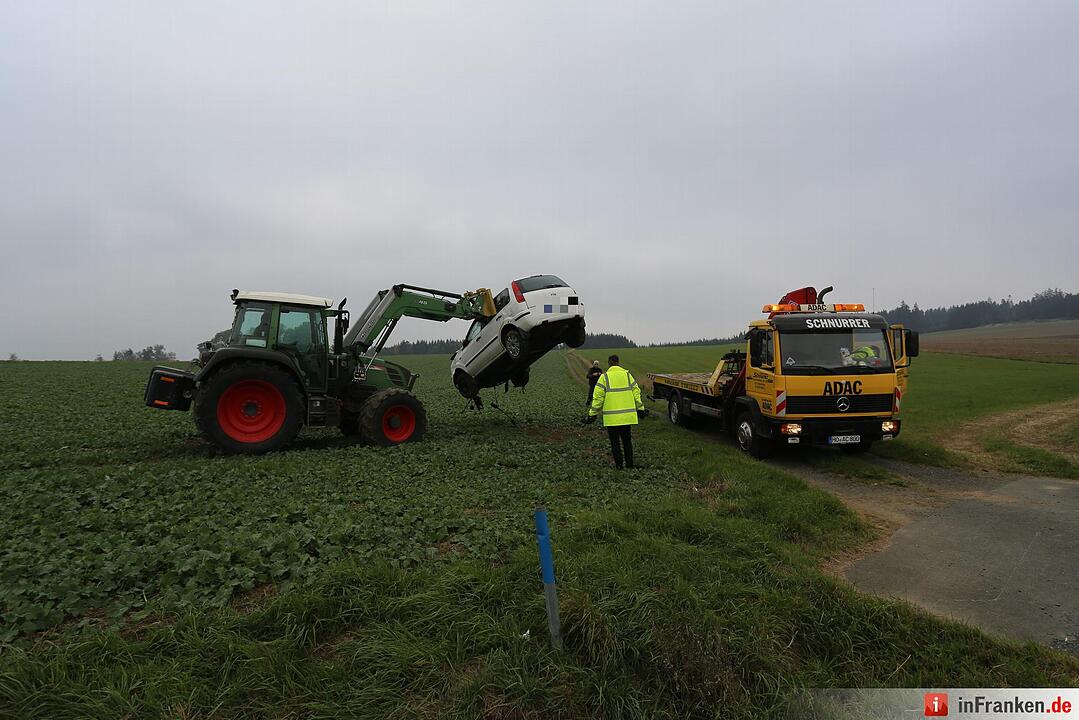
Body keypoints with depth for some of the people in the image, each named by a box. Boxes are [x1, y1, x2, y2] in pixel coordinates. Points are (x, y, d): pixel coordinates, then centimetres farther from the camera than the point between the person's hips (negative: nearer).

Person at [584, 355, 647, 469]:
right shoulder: (627, 374, 4)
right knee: (627, 439, 16)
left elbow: (598, 397, -9)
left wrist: (593, 413, -3)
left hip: (611, 416, -3)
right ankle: (629, 464, 20)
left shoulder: (604, 377, -6)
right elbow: (636, 392, 5)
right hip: (627, 415, 3)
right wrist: (640, 408, 13)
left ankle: (619, 464, 11)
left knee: (615, 441, 8)